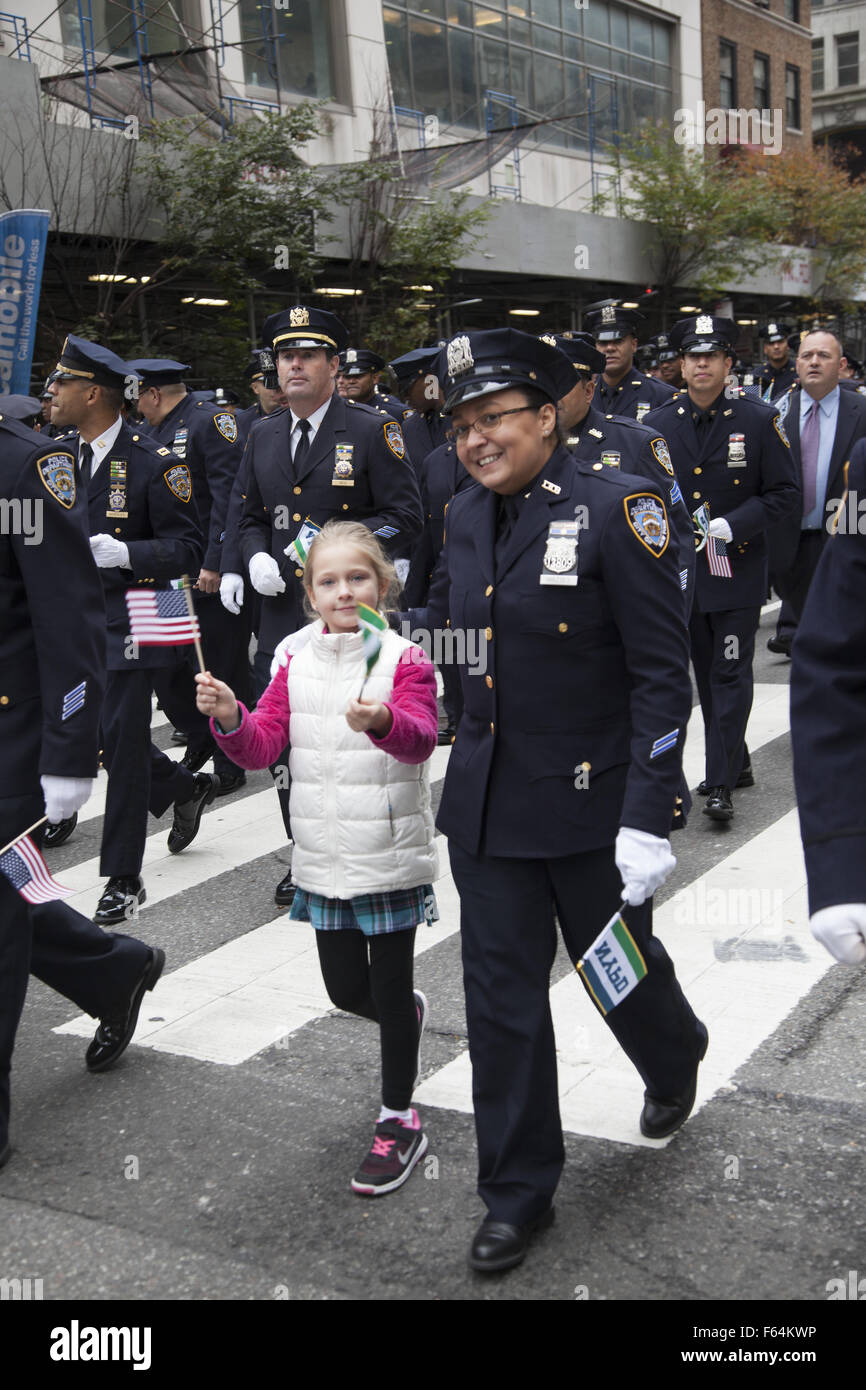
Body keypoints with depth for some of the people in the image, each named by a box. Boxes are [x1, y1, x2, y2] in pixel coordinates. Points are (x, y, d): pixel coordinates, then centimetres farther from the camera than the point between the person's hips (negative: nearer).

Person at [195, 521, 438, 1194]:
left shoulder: (404, 660, -10)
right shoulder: (296, 665, 4)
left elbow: (421, 737, -26)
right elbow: (261, 747, 0)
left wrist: (383, 722, -48)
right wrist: (230, 717, -21)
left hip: (391, 857, -4)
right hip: (324, 860, 5)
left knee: (390, 991, 6)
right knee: (346, 989, 15)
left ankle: (399, 1121, 23)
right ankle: (409, 1013, 49)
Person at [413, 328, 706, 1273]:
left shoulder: (617, 509, -15)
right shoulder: (468, 515, 3)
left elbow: (662, 674, -16)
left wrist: (647, 821, -20)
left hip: (589, 803, -4)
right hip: (486, 799, 5)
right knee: (501, 994, 9)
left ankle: (675, 1060, 53)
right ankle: (518, 1193, 26)